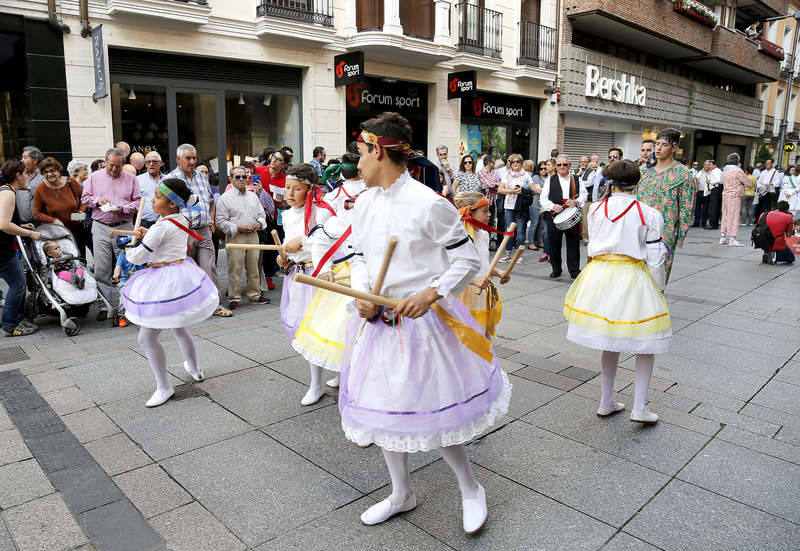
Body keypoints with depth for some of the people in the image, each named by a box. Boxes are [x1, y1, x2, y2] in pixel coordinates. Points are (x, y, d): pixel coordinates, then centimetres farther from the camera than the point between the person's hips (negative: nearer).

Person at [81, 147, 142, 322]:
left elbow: (138, 202, 5)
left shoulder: (130, 178, 8)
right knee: (102, 269, 0)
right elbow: (85, 198, 14)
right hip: (100, 228, 1)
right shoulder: (95, 177, 11)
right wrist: (97, 201, -6)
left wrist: (123, 208, -11)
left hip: (124, 227, -1)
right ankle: (105, 305, 7)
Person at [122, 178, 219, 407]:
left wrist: (129, 252, 7)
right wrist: (147, 234, 9)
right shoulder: (182, 219, 7)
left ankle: (164, 388, 6)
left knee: (147, 337, -2)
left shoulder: (162, 226, -20)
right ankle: (194, 368, 46)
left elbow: (139, 256, -15)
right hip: (182, 274, 10)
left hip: (166, 283, -10)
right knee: (178, 327, 27)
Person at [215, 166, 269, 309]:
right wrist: (237, 228, -16)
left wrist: (259, 223, -2)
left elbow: (262, 214, 20)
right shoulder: (225, 198, -3)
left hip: (253, 236, 5)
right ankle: (234, 298, 5)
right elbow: (221, 221, -6)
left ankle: (255, 294, 21)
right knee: (235, 269, -4)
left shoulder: (253, 196, 14)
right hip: (235, 238, -5)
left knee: (254, 267, 10)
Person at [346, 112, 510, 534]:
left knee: (432, 411, 1)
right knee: (383, 407, 16)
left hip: (422, 320, -7)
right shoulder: (364, 203, 4)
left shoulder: (429, 204, -16)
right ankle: (401, 494, 39)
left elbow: (468, 261, -11)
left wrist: (430, 294, -24)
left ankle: (471, 490, 30)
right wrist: (361, 294, -5)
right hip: (378, 320, 7)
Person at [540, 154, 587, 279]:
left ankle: (574, 270, 10)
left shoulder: (577, 179, 12)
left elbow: (583, 195, 8)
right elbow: (543, 198, 3)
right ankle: (556, 270, 19)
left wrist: (576, 202, -13)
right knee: (554, 244, 4)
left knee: (573, 243, 1)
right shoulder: (550, 180, 9)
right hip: (554, 215, 0)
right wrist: (553, 206, -15)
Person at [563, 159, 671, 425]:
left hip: (599, 274, 4)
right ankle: (639, 408, 8)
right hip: (632, 279, -3)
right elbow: (655, 257, -3)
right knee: (646, 345, 11)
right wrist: (663, 247, 18)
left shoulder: (596, 209, 1)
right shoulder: (649, 214, -6)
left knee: (610, 342, 17)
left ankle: (606, 403, 25)